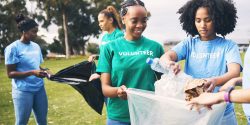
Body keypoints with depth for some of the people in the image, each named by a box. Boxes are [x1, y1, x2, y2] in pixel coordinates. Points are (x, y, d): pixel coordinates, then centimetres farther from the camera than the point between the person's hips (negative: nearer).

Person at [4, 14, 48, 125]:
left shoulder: (36, 46, 10)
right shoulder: (13, 48, -9)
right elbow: (10, 73, -11)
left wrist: (44, 72, -3)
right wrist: (32, 72, -21)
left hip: (39, 89, 6)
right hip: (23, 91, -6)